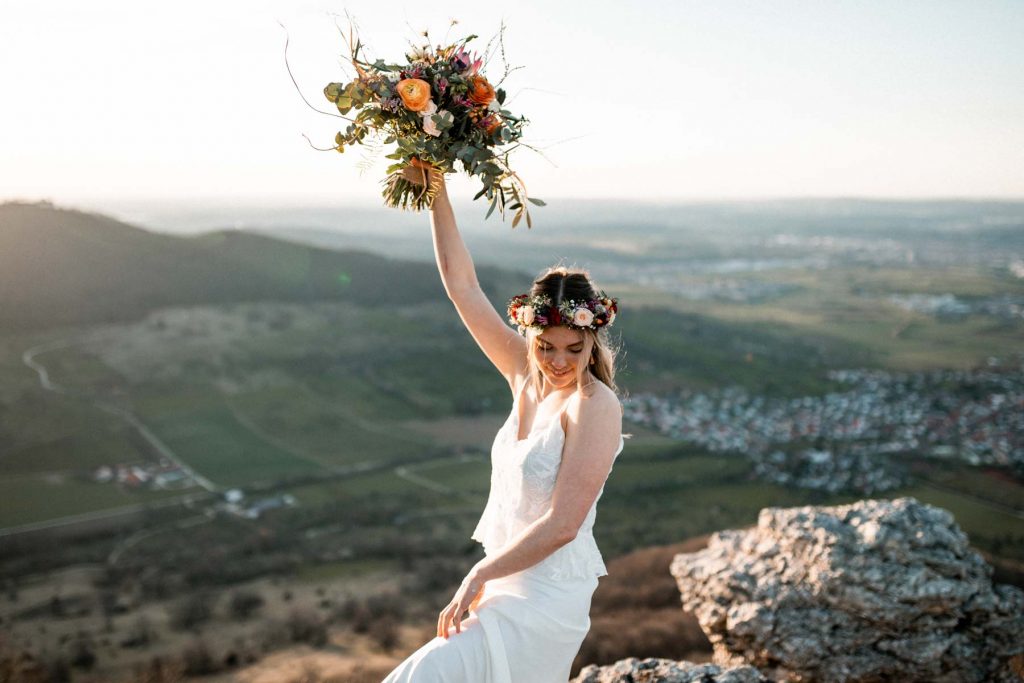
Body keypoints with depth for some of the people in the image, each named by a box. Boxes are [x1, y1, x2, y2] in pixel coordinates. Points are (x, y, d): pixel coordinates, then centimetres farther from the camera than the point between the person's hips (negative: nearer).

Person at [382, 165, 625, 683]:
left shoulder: (596, 406, -18)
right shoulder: (525, 374, 1)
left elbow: (562, 525, -21)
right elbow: (461, 284, 4)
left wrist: (479, 574, -13)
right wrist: (437, 193, 2)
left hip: (548, 597, -8)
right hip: (509, 583, 8)